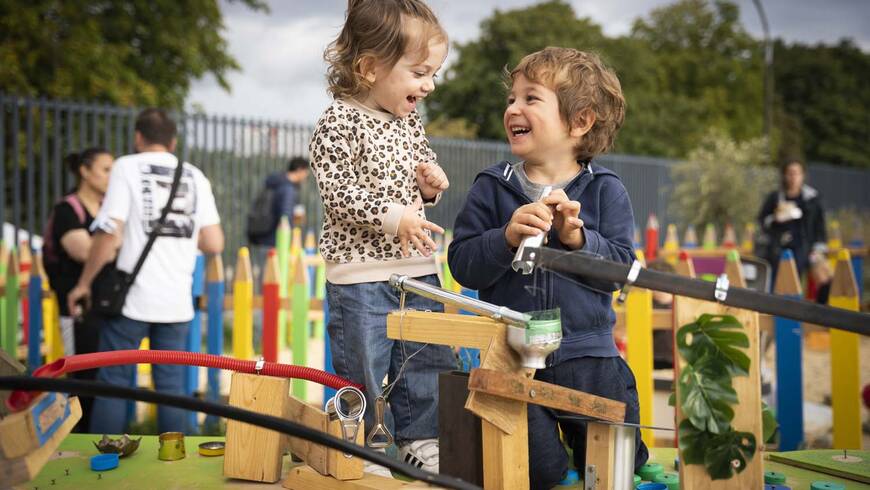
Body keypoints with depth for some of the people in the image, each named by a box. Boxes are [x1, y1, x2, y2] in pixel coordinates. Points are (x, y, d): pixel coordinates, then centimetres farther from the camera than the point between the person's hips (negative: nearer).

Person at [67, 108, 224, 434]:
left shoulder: (128, 167, -1)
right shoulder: (195, 176, 10)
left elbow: (110, 233, -10)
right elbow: (214, 245, 5)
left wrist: (84, 283, 0)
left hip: (133, 296, -3)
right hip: (177, 300, 4)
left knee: (112, 383, 5)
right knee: (171, 385, 10)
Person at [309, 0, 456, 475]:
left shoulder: (411, 123, 10)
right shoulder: (339, 123, -14)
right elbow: (336, 193, -20)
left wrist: (431, 184, 1)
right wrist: (392, 216, -26)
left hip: (417, 270, 7)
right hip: (361, 273, -7)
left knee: (428, 360, 14)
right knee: (361, 367, 3)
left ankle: (420, 440, 30)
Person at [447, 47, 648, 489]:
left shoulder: (605, 190, -1)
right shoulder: (491, 188, -1)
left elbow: (620, 267, -7)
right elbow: (462, 265, -7)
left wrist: (578, 237, -22)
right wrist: (507, 237, -23)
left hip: (588, 355, 1)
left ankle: (573, 430, 36)